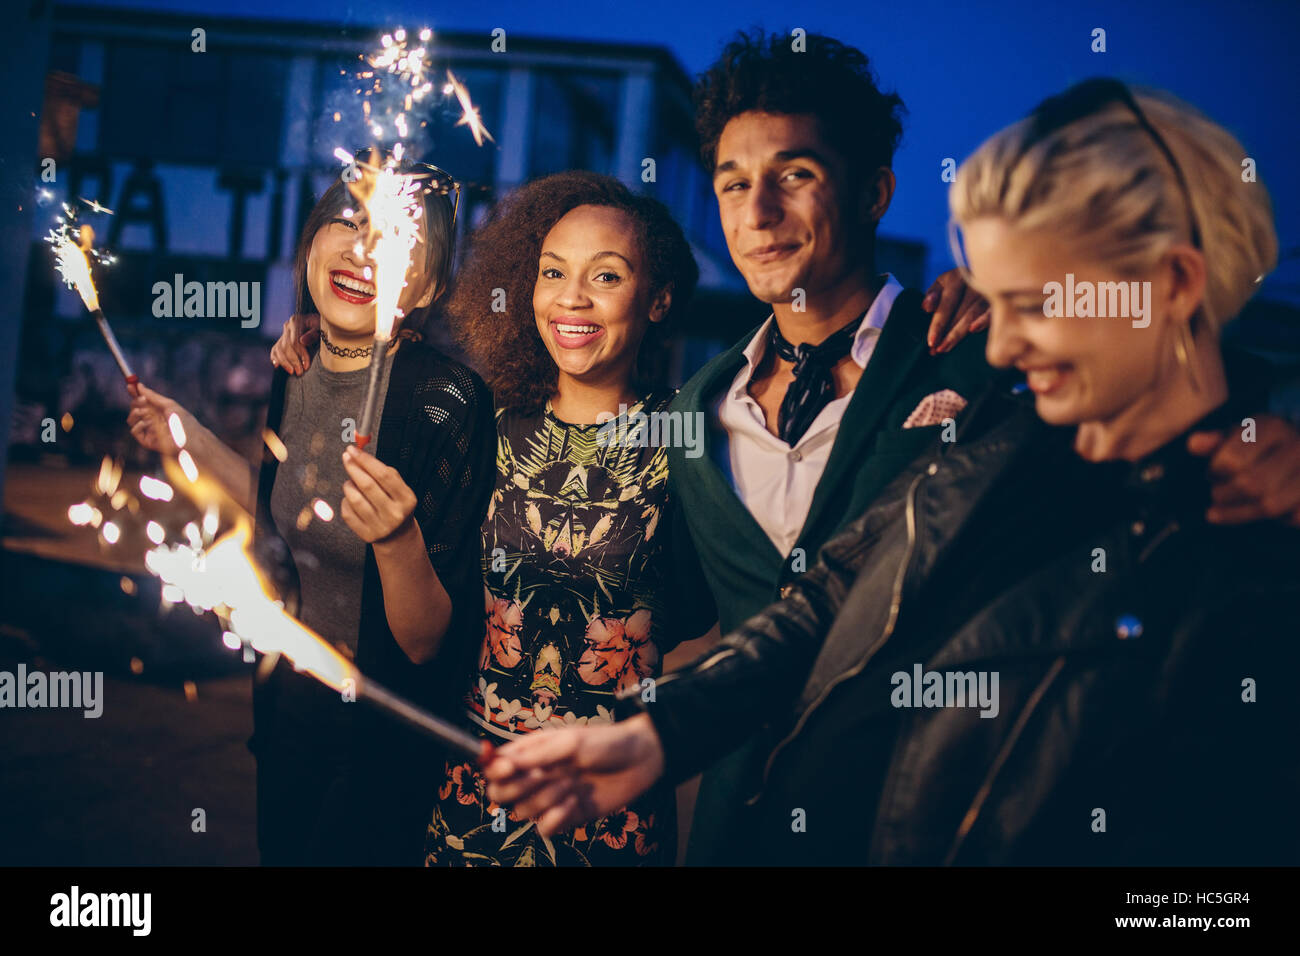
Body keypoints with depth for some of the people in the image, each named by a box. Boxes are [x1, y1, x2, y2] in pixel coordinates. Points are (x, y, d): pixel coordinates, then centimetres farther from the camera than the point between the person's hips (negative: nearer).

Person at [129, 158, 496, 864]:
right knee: (279, 848, 25)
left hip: (382, 742, -6)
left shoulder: (448, 401, -24)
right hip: (288, 710, 7)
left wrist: (397, 539, -39)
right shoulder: (296, 371, -5)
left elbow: (427, 641, -22)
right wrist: (195, 443, 8)